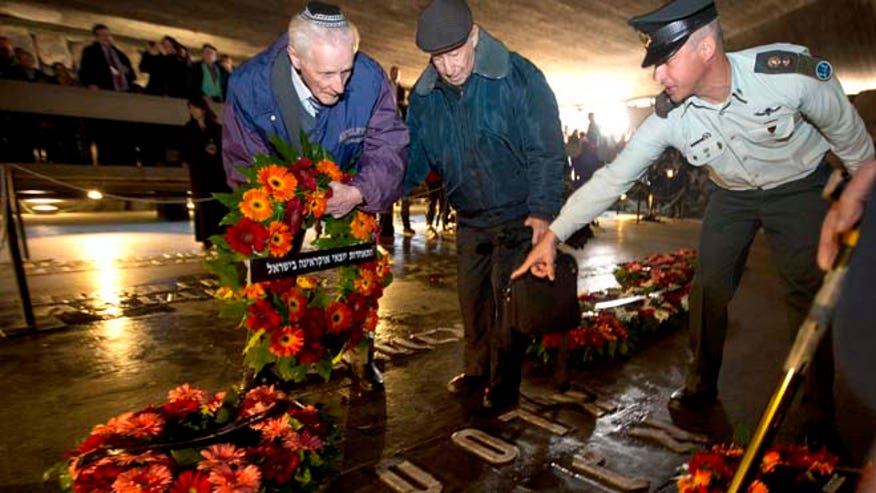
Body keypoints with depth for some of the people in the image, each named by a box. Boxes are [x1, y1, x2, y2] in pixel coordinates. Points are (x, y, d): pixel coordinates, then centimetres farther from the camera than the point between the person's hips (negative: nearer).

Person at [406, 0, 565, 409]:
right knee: (471, 299, 15)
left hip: (518, 217, -5)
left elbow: (546, 149, -15)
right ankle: (477, 369, 38)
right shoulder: (424, 96, -3)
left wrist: (542, 210, -22)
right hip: (470, 219, 5)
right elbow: (413, 158, 0)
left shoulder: (518, 77, -17)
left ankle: (504, 384, 23)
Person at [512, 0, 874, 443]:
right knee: (708, 286, -2)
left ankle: (818, 415, 14)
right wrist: (553, 235, -28)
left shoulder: (792, 72, -30)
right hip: (732, 194, 2)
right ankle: (701, 383, 19)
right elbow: (613, 177, -23)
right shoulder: (669, 118, -24)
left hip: (797, 186, -2)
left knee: (806, 292, -4)